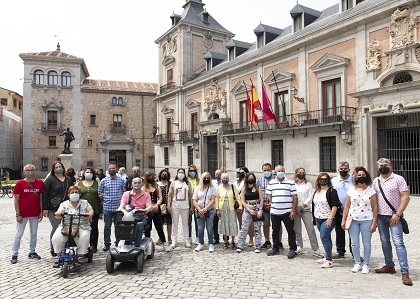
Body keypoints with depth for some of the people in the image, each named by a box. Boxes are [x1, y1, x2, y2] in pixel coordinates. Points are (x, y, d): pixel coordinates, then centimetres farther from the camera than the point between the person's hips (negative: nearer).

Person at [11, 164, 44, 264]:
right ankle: (14, 254, 17)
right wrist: (18, 214, -9)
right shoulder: (20, 183, -6)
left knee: (34, 233, 13)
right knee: (18, 234, 6)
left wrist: (41, 212, 1)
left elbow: (41, 198, 5)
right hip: (23, 214, -3)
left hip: (35, 214, 3)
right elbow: (16, 200, -5)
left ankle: (32, 252, 25)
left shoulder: (40, 183, 0)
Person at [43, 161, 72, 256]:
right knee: (56, 228, -6)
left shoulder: (68, 180, 16)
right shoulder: (50, 180, 1)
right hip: (53, 209, -4)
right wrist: (45, 208, -9)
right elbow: (45, 194, -3)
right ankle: (53, 249, 11)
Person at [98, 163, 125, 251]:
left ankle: (118, 243, 17)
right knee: (107, 226, 7)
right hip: (107, 207, 0)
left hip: (118, 207, 0)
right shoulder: (104, 181, 5)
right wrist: (104, 199, 1)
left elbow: (124, 192, 9)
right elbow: (99, 193, 11)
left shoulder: (121, 180, 5)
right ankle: (107, 244, 19)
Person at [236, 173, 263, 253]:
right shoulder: (244, 189, 6)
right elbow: (242, 201, 1)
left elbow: (261, 200, 2)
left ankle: (257, 247, 13)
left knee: (257, 229, 5)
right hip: (247, 208, 0)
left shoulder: (258, 188, 5)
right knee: (243, 228, -2)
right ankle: (240, 246, 5)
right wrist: (249, 210, -9)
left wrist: (260, 210, -9)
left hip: (257, 208, 0)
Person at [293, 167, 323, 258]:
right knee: (297, 230, 6)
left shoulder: (308, 184, 8)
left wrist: (301, 206, -9)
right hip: (295, 210, 0)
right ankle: (299, 247, 19)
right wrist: (295, 208, -6)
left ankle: (315, 249, 0)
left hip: (306, 209, 0)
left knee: (311, 229, -5)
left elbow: (310, 197, 1)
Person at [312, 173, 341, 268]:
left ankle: (329, 260, -4)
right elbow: (314, 205, 20)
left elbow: (335, 206, -15)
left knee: (324, 237, -12)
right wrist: (313, 217, 18)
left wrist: (330, 218, -20)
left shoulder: (331, 191, -10)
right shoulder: (316, 191, 13)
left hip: (327, 219, -7)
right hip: (318, 219, 7)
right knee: (326, 238, 15)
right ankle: (327, 257, 24)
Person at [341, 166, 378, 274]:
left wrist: (374, 223, -7)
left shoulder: (371, 190, -1)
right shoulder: (351, 190, 4)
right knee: (354, 243, 7)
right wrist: (343, 220, 2)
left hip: (367, 220, -2)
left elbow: (375, 208, -2)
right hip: (353, 220, 2)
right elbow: (346, 206, 6)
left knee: (367, 243, 7)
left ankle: (366, 264, 20)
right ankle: (357, 264, 21)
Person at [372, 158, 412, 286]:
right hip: (380, 216, 5)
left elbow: (406, 197, -9)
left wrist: (397, 214, -15)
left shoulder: (398, 179, -4)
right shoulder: (376, 181, 11)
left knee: (398, 243, -9)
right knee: (384, 241, 12)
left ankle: (405, 272, -6)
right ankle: (389, 266, 24)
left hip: (394, 216, -5)